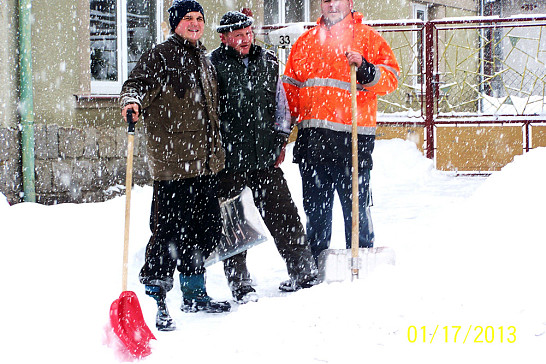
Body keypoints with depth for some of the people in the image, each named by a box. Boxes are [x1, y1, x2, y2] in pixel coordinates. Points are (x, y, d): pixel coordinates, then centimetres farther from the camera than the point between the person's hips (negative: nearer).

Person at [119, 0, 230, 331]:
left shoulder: (204, 60, 20)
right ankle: (155, 301, -2)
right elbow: (138, 84, -14)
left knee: (207, 229, 14)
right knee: (170, 231, -10)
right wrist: (132, 100, -37)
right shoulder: (160, 56, -4)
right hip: (173, 161, -8)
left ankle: (194, 294, 29)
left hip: (206, 161, 8)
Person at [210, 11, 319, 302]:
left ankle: (303, 271, 17)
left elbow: (281, 104, 20)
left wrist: (280, 141, 14)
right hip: (229, 159, -4)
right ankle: (239, 284, 9)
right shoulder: (214, 66, -5)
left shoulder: (268, 62, 10)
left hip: (265, 158, 4)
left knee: (282, 213, 6)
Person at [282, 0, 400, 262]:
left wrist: (365, 70, -19)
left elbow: (391, 79, -1)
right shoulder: (306, 42, 18)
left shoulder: (368, 38, 6)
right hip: (312, 138, 4)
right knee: (315, 205, 9)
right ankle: (315, 262, 19)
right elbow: (290, 86, 21)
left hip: (352, 136, -4)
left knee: (356, 203, -3)